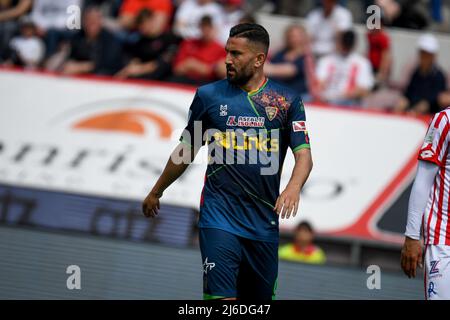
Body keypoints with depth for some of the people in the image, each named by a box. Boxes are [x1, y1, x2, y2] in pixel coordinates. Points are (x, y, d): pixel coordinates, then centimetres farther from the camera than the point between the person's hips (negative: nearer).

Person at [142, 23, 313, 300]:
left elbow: (304, 154, -3)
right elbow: (187, 151, 17)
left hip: (264, 222, 1)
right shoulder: (209, 95, 6)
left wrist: (293, 188, -24)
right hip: (219, 217, -1)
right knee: (222, 297, -15)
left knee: (260, 296, 9)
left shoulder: (288, 100, 4)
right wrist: (156, 193, 24)